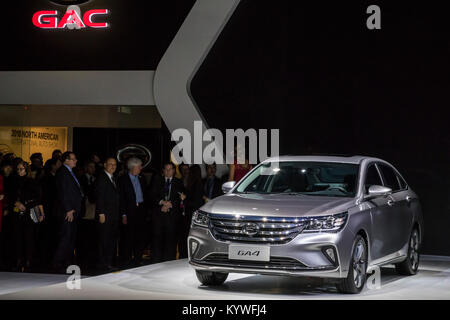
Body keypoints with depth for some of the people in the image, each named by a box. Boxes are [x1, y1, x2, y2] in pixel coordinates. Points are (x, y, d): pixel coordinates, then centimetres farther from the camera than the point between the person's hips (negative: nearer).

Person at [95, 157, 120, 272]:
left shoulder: (113, 179, 18)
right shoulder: (101, 178, -8)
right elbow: (99, 197, -13)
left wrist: (118, 214, 14)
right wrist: (101, 214, -18)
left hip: (114, 215, 8)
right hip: (105, 215, -8)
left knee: (112, 240, 8)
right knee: (104, 240, -6)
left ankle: (109, 263, 13)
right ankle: (102, 264, -2)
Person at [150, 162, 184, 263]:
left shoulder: (178, 183, 12)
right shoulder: (157, 181, 14)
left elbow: (179, 199, 4)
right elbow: (153, 196, 5)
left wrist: (169, 205, -9)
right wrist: (162, 202, -11)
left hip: (172, 214, 0)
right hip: (158, 213, 0)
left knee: (171, 238, -4)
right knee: (157, 237, -3)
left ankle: (170, 261, -1)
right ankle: (155, 261, 1)